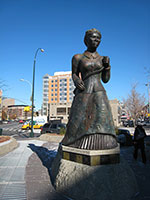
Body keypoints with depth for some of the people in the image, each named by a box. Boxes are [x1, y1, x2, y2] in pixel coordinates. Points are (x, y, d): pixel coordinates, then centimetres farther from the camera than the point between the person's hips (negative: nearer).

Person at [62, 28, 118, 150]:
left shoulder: (102, 59, 14)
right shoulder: (78, 58, 8)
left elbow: (106, 79, 15)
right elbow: (74, 74, 11)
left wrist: (107, 65, 2)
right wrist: (76, 80, -10)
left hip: (99, 93, 2)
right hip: (83, 93, -2)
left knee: (102, 119, -12)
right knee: (79, 124, -2)